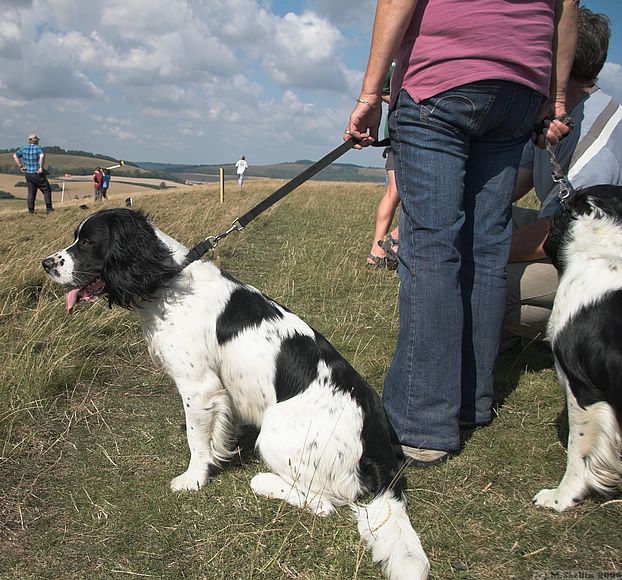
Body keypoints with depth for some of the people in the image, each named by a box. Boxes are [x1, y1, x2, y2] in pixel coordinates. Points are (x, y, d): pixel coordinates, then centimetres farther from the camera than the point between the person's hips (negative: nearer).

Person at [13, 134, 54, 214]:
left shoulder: (24, 148, 6)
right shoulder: (38, 148, -11)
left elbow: (15, 155, 12)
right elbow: (42, 156, -30)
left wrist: (20, 166, 12)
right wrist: (41, 167, -22)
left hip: (27, 174, 5)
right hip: (38, 174, -5)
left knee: (31, 193, 11)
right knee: (47, 190, 7)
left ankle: (31, 210, 8)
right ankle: (49, 208, 3)